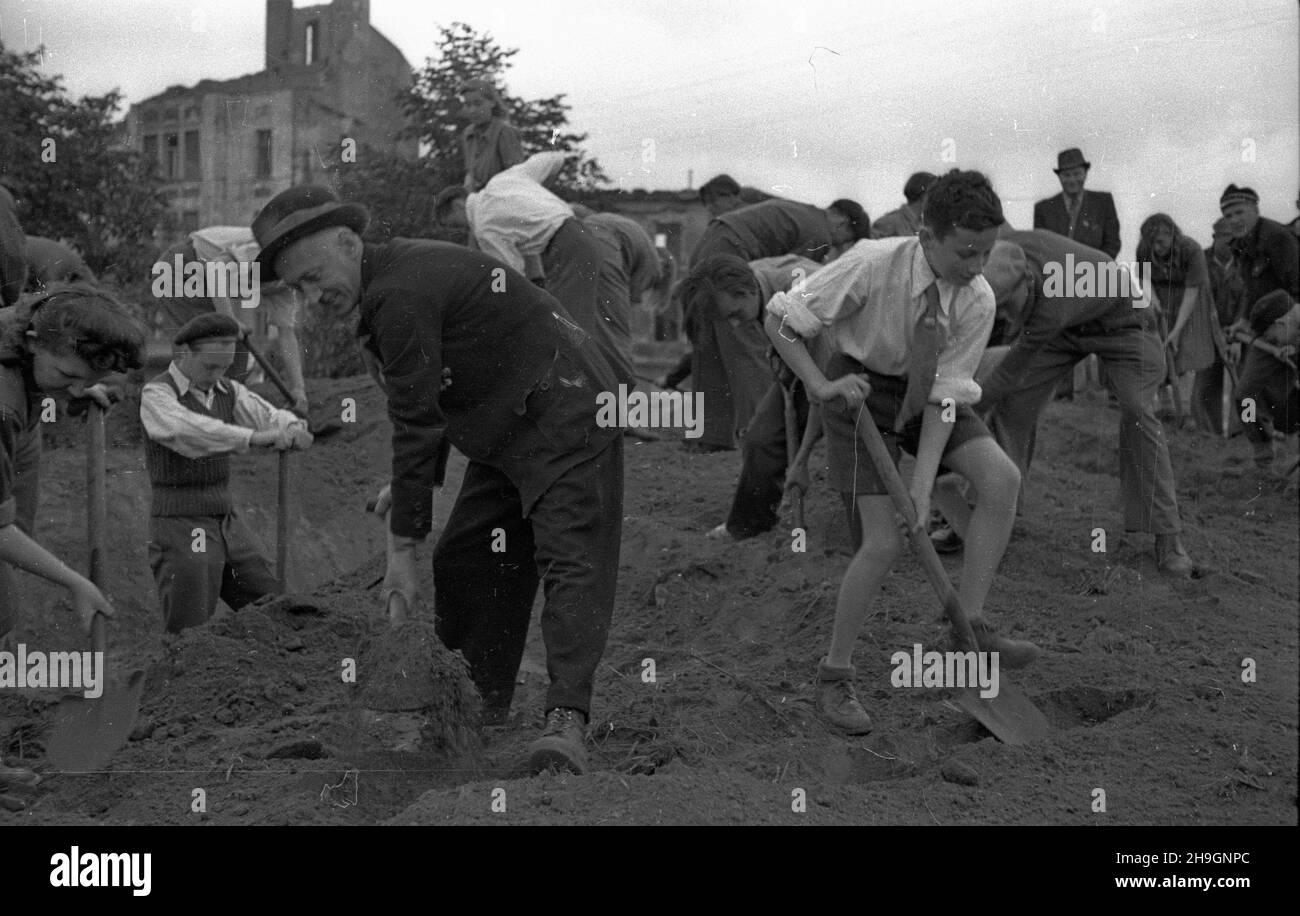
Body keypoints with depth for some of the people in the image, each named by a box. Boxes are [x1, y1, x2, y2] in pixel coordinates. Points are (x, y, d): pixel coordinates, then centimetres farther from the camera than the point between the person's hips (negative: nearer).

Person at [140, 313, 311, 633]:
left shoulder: (227, 392, 8)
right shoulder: (156, 394, -13)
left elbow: (270, 418, -6)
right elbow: (186, 430, -34)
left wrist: (292, 428, -31)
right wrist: (255, 436, -46)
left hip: (227, 524, 7)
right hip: (179, 530, -7)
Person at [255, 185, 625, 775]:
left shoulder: (400, 295, -23)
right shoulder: (398, 271, 10)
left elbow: (417, 421, -22)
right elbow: (423, 409, 19)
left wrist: (402, 547, -18)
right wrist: (408, 483, 11)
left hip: (567, 421, -11)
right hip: (508, 433, 11)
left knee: (570, 562, -20)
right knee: (462, 561, 10)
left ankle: (567, 720, -31)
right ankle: (481, 710, 18)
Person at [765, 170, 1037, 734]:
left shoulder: (977, 301, -19)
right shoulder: (872, 265, -29)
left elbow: (946, 394, -18)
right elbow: (779, 318, -20)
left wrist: (922, 484, -26)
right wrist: (820, 386, -28)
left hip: (927, 393, 4)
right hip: (863, 390, -4)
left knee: (1002, 479, -16)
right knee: (884, 543, -13)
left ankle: (971, 626, -6)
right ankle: (834, 675, 3)